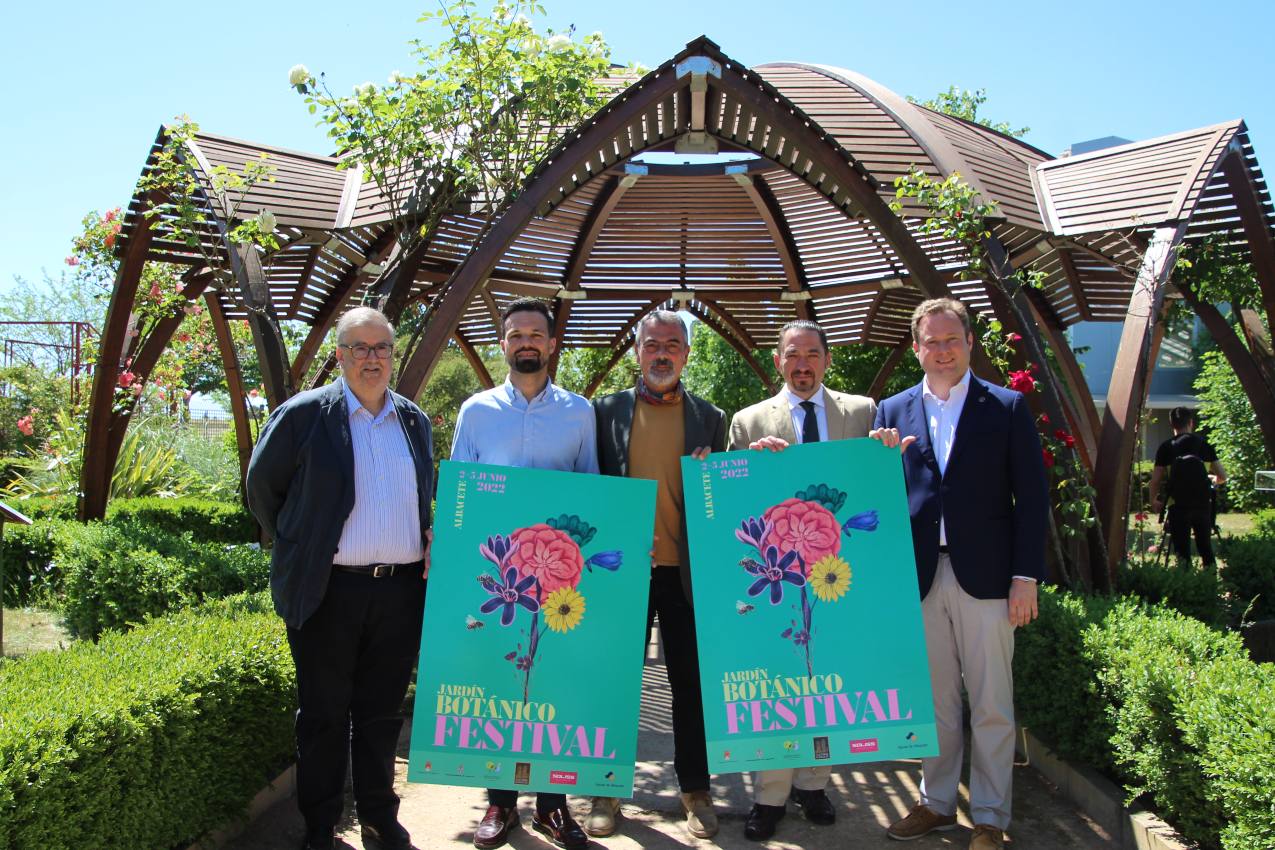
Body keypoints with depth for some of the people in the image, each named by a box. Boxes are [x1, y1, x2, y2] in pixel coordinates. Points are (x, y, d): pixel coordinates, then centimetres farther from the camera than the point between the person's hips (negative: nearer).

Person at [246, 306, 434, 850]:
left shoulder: (415, 421, 10)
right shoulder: (304, 414, -4)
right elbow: (262, 486, 5)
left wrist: (431, 539, 9)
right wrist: (297, 550, 6)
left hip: (402, 590, 4)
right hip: (329, 591, -3)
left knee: (382, 713, 15)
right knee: (323, 717, 10)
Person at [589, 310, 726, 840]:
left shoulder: (709, 417, 8)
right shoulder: (607, 411, 6)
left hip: (686, 571, 0)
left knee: (691, 682, 8)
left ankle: (695, 791, 24)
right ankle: (608, 791, 23)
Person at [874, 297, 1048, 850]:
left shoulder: (1007, 407, 1)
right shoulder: (892, 412, 8)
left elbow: (1032, 498, -1)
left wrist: (1026, 576, -6)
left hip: (985, 576, -2)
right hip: (920, 577, 2)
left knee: (991, 706, 7)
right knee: (934, 701, 13)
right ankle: (937, 803, 29)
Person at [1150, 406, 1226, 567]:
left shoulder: (1166, 447, -2)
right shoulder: (1204, 444, 3)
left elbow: (1155, 480, -4)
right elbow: (1222, 477, 6)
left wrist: (1154, 501, 12)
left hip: (1178, 506, -2)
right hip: (1203, 504, 2)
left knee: (1182, 551, 3)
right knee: (1205, 547, 18)